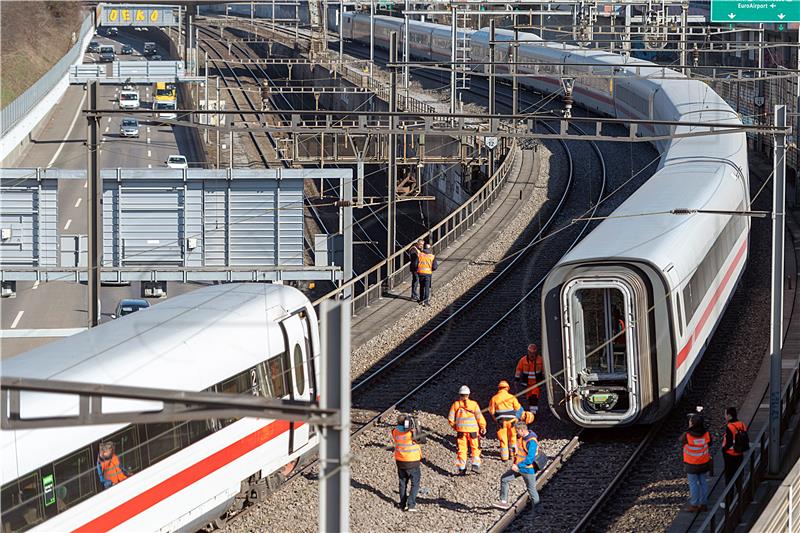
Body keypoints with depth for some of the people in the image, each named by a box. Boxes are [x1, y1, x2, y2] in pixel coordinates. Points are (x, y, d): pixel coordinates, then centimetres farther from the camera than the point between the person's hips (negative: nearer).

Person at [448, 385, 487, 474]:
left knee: (461, 449, 7)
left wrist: (455, 427, 18)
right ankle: (475, 465, -2)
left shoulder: (456, 404, 2)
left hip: (461, 430, 1)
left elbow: (450, 419, 4)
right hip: (473, 430, -1)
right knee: (475, 448, 11)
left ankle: (461, 468, 5)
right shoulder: (473, 404, -3)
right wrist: (483, 427, 8)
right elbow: (479, 417, -3)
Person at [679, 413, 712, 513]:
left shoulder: (687, 436, -23)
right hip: (704, 463, 4)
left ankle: (694, 505, 13)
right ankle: (704, 504, 23)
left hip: (692, 465, -4)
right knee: (703, 483, 15)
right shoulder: (706, 435, -13)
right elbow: (709, 444, 3)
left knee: (693, 484, 8)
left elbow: (680, 440, -3)